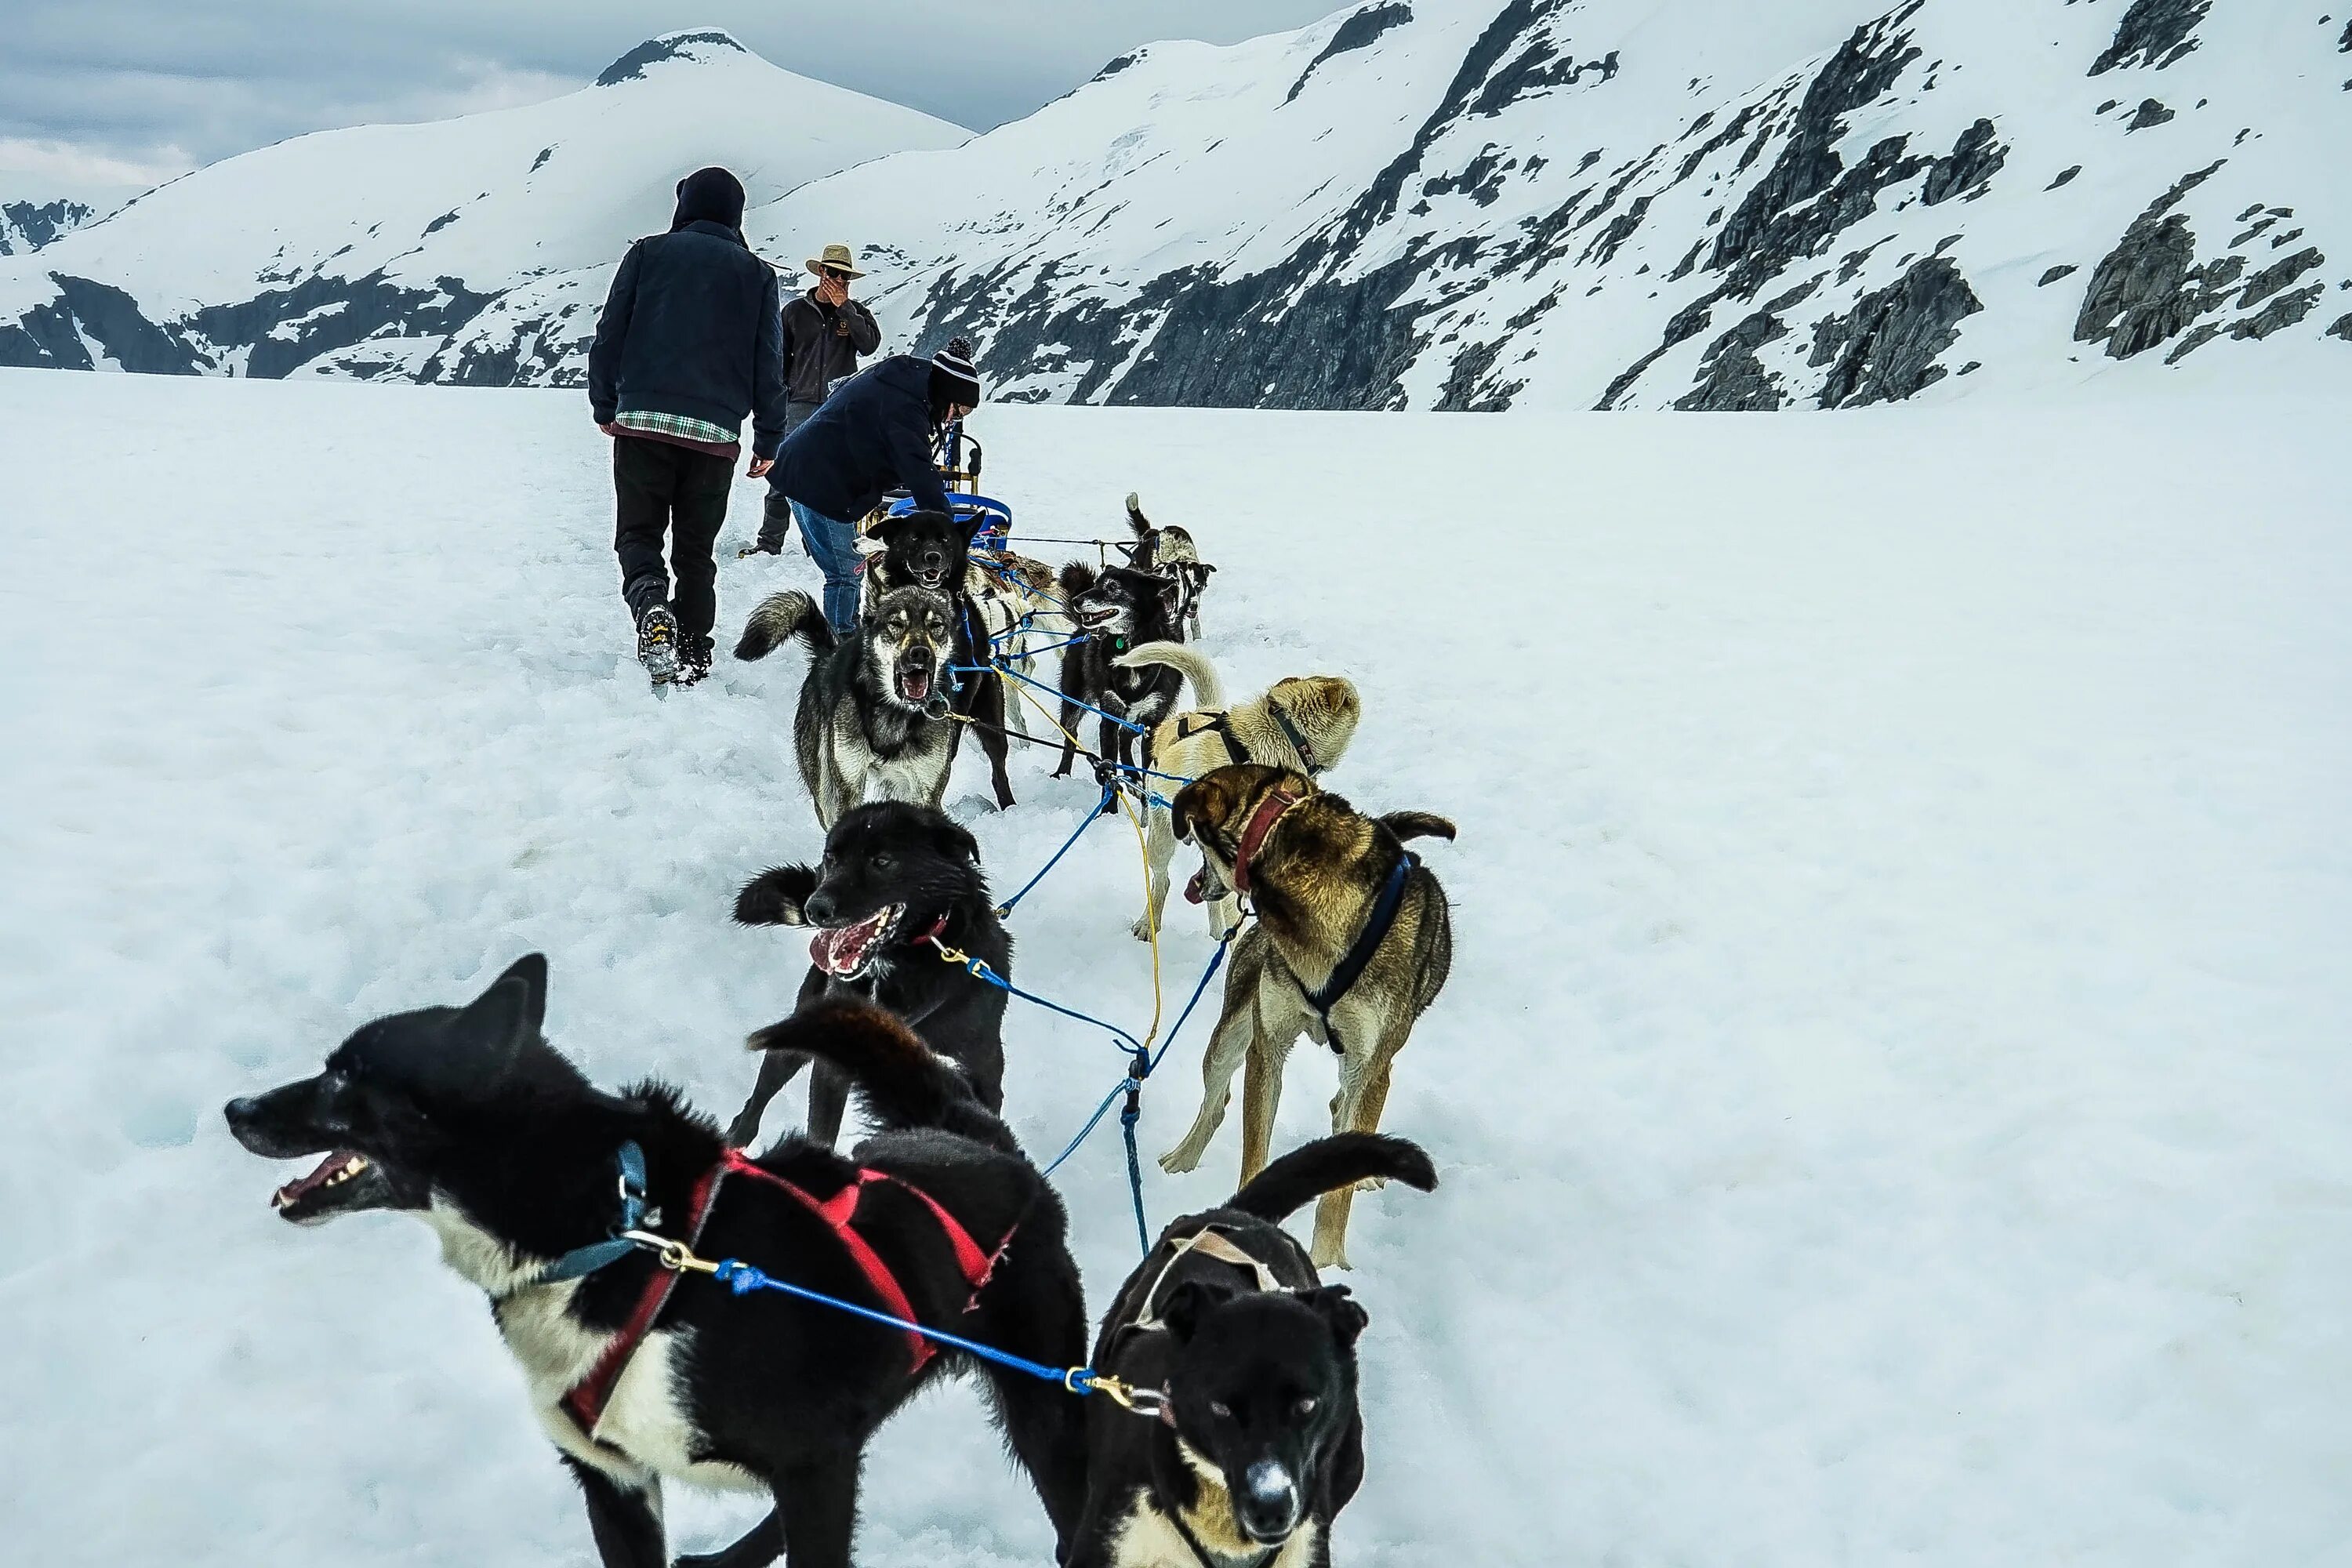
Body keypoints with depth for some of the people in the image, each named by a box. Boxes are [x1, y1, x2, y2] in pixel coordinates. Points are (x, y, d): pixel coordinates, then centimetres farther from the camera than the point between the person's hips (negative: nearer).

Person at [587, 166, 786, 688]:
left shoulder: (649, 253, 6)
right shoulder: (756, 274, 9)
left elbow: (609, 336, 4)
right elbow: (770, 365, 8)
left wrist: (604, 405, 16)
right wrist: (769, 439, 13)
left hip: (643, 422, -1)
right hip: (715, 433, 1)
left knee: (638, 533, 7)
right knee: (696, 549, 11)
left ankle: (651, 603, -23)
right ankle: (692, 657, 8)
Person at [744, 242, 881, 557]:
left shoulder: (856, 313, 10)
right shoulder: (796, 310, 9)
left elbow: (870, 344, -10)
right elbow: (780, 358, 14)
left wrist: (843, 307, -10)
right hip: (801, 405, 0)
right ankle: (769, 540, 2)